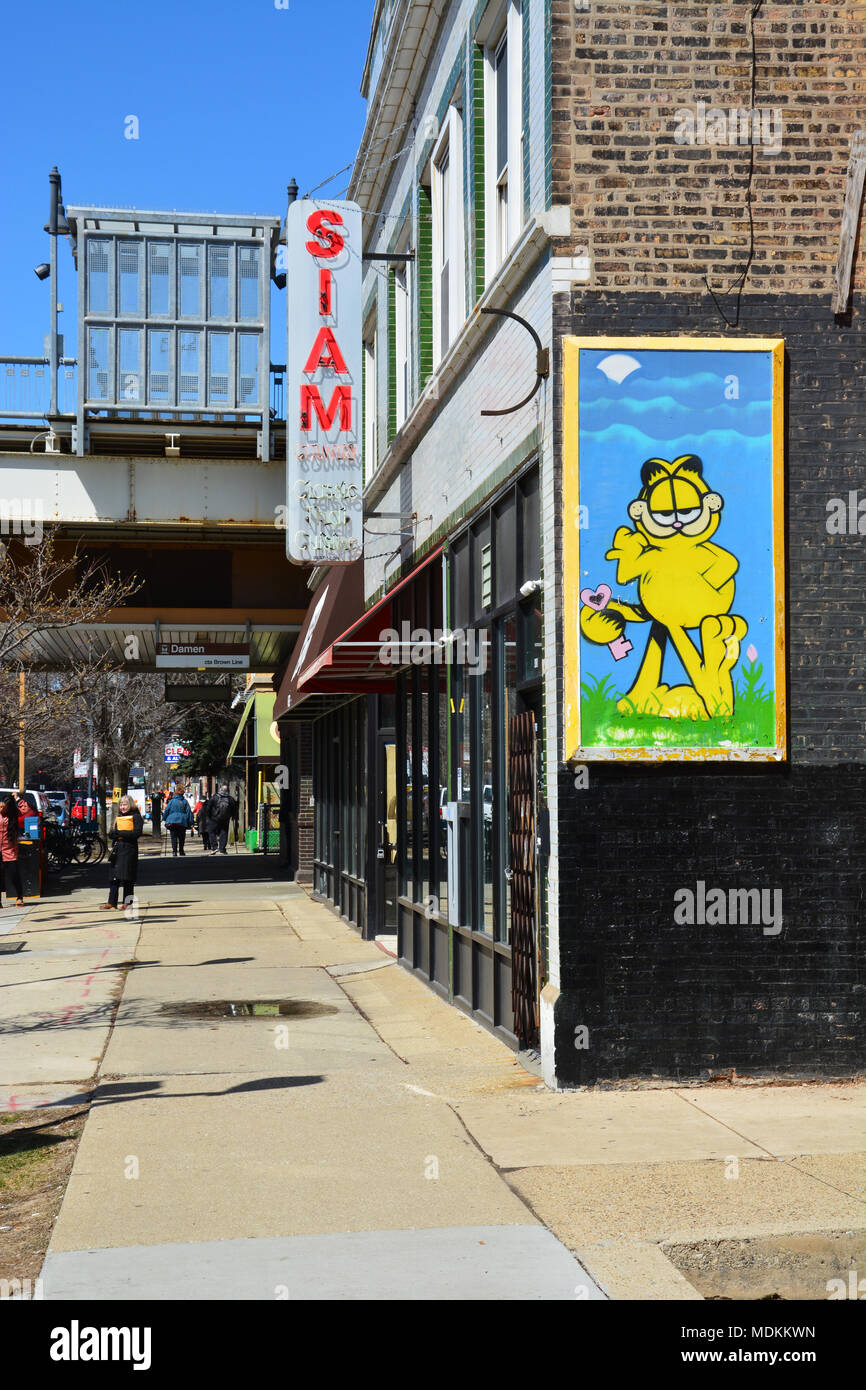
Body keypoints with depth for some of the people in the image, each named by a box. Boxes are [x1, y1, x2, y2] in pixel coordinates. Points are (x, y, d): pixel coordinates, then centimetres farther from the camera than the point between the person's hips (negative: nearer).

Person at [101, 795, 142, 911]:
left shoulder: (135, 816, -2)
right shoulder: (118, 817, 17)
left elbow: (136, 833, -14)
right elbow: (111, 834, 13)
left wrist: (119, 833, -12)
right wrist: (116, 833, -10)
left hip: (130, 849, -6)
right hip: (118, 849, 6)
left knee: (127, 878, -2)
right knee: (114, 876, 1)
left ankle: (127, 902, 4)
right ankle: (112, 902, 1)